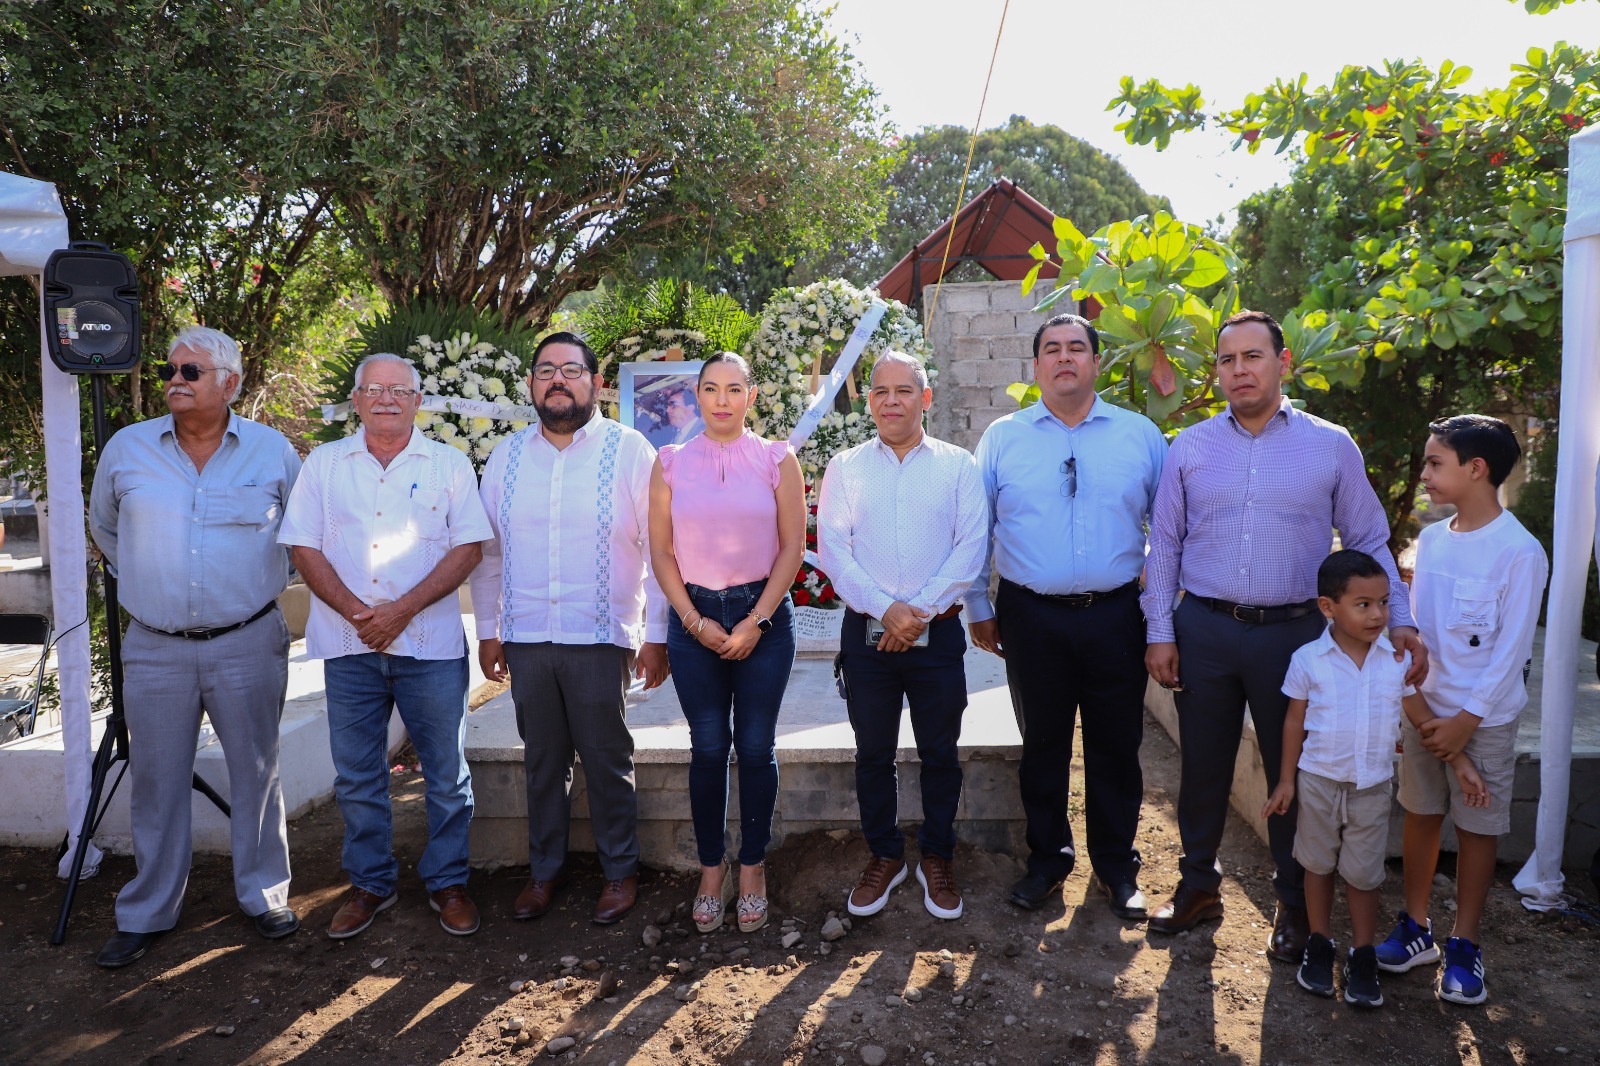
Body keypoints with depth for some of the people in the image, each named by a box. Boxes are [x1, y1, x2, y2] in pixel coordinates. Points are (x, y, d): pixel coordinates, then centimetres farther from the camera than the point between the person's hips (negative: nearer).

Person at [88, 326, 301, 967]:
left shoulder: (272, 450, -1)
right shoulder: (127, 448, 2)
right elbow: (104, 526, 20)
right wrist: (147, 579, 17)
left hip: (248, 644, -1)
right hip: (155, 649, 1)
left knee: (256, 774, 8)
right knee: (156, 783, 8)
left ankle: (264, 896, 24)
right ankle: (147, 914, 23)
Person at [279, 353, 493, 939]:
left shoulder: (449, 465, 4)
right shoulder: (324, 463, 9)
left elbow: (469, 546, -3)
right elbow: (303, 546, 3)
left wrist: (402, 609, -13)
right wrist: (356, 612, -10)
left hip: (430, 643, -1)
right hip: (348, 645, 2)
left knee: (446, 772, 5)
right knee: (356, 775, 10)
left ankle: (447, 881, 21)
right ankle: (370, 883, 27)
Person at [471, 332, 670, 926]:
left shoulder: (629, 451, -3)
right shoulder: (507, 456, 9)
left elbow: (659, 548, -5)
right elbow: (487, 550, 13)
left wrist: (657, 635, -8)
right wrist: (486, 630, 11)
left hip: (601, 637, -3)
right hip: (525, 637, 4)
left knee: (607, 761, 6)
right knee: (542, 761, 14)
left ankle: (620, 871, 23)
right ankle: (545, 869, 30)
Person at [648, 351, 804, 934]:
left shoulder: (777, 460, 1)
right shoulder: (671, 462, 4)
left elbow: (793, 546, -2)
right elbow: (660, 549, 3)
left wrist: (756, 622, -8)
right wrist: (695, 622, -6)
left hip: (763, 615, -1)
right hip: (693, 616, 1)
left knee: (756, 748, 5)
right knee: (708, 748, 6)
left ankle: (752, 868, 21)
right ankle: (711, 869, 20)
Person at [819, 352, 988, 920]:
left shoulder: (958, 465, 4)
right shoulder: (846, 467, 5)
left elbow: (972, 545, -5)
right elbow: (831, 547, -3)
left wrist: (921, 610, -15)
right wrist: (885, 608, -15)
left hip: (937, 633, 0)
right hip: (866, 632, 1)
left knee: (940, 754, 9)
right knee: (873, 753, 10)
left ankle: (937, 857, 27)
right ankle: (884, 855, 28)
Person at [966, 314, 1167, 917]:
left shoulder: (1141, 435, 5)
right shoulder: (1002, 438, 4)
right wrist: (979, 609, 5)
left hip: (1116, 617, 0)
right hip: (1031, 618, 0)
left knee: (1117, 747, 10)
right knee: (1042, 745, 12)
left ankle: (1117, 867, 28)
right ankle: (1047, 861, 29)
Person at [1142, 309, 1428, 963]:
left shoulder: (1331, 446, 2)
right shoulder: (1190, 448, 5)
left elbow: (1369, 542, 5)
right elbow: (1164, 543, 6)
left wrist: (1400, 620, -7)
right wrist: (1160, 632, 0)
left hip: (1294, 633, -1)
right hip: (1204, 631, 1)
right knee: (1203, 766, 10)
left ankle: (1295, 906, 27)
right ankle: (1198, 885, 28)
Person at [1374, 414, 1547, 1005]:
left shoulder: (1519, 552, -14)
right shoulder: (1431, 539, 5)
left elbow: (1511, 650, -14)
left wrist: (1466, 720, -14)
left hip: (1483, 718, -5)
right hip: (1424, 709, 6)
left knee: (1476, 827, 5)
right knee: (1420, 814, 12)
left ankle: (1464, 948, 18)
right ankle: (1416, 929, 25)